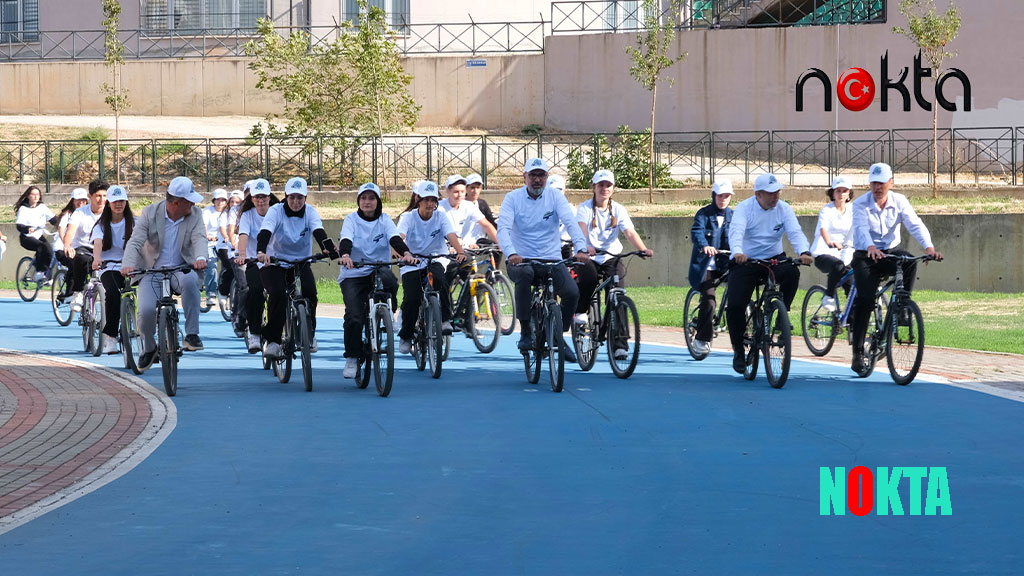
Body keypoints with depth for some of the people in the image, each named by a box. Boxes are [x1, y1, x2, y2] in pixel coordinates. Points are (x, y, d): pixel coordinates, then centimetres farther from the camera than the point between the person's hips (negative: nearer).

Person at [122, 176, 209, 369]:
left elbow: (199, 238, -15)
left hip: (180, 269, 0)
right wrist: (128, 265, -34)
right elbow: (135, 242, -13)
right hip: (152, 271, 0)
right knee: (147, 310, -22)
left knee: (190, 281, -36)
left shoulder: (195, 214, 0)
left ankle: (191, 335, -25)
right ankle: (148, 348, 11)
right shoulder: (150, 213, -5)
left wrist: (200, 258, -40)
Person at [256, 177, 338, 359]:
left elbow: (318, 232, -23)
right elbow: (265, 232, -27)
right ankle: (272, 340, -19)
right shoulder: (276, 211, -12)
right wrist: (261, 252, -48)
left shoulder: (310, 212, -6)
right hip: (274, 263, -2)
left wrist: (330, 249, -44)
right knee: (278, 294, -28)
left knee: (309, 291, -24)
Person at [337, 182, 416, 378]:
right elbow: (346, 240, -15)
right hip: (353, 275, -1)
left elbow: (395, 238, -11)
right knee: (354, 317, -17)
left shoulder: (384, 220, 6)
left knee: (389, 280, -36)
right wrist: (344, 255, -38)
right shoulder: (351, 220, 3)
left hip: (378, 270, 1)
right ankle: (352, 359, -4)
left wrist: (406, 253, -33)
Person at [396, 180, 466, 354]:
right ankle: (405, 336, 6)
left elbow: (451, 235, -22)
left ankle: (445, 320, -20)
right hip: (412, 264, 0)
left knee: (440, 280, -33)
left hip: (435, 260, 0)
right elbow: (399, 237, -26)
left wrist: (460, 252, -44)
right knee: (411, 299, -16)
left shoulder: (441, 218, -5)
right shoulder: (409, 218, -8)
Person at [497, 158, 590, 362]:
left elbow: (571, 223, -13)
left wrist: (581, 249, -32)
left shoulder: (555, 196, 1)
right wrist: (511, 253, -36)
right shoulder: (512, 198, -2)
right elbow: (503, 228, -15)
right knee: (525, 275, -37)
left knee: (572, 292, -22)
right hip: (521, 260, -2)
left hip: (551, 259, 2)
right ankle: (525, 333, -25)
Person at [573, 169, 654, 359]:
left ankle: (619, 344, -13)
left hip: (612, 257, 2)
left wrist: (643, 249, -30)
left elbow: (630, 232, -12)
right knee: (590, 277, -36)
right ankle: (580, 310, -6)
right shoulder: (585, 208, -4)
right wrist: (585, 247, -45)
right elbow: (582, 229, -23)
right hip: (588, 258, -2)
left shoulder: (618, 210, 2)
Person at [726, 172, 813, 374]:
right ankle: (738, 350, 6)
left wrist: (803, 252, -37)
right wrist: (737, 252, -48)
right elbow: (736, 232, -26)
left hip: (774, 259, 2)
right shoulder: (744, 208, -9)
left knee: (792, 272, -32)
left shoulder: (783, 209, -3)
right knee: (735, 307, -14)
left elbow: (795, 233, -16)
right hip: (745, 262, -1)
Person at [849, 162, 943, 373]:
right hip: (866, 256, -2)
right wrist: (871, 248, -51)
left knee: (910, 262, -33)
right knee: (864, 300, -17)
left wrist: (928, 246, -36)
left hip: (891, 252, 2)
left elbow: (915, 224, -17)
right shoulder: (860, 204, -12)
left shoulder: (899, 201, -5)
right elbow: (861, 229, -30)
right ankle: (858, 354, -13)